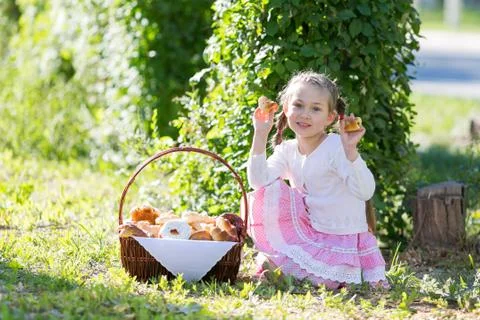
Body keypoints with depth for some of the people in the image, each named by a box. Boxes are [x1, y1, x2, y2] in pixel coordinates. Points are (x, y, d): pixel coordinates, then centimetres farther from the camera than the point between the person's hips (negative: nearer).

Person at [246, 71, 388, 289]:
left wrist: (351, 150, -42)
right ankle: (276, 256, 0)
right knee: (266, 194, -13)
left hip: (340, 240, -5)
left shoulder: (337, 147, -18)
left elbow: (364, 192, -29)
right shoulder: (287, 150, 1)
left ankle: (277, 262, 0)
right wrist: (260, 135, -17)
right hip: (305, 230, 5)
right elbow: (259, 181, -14)